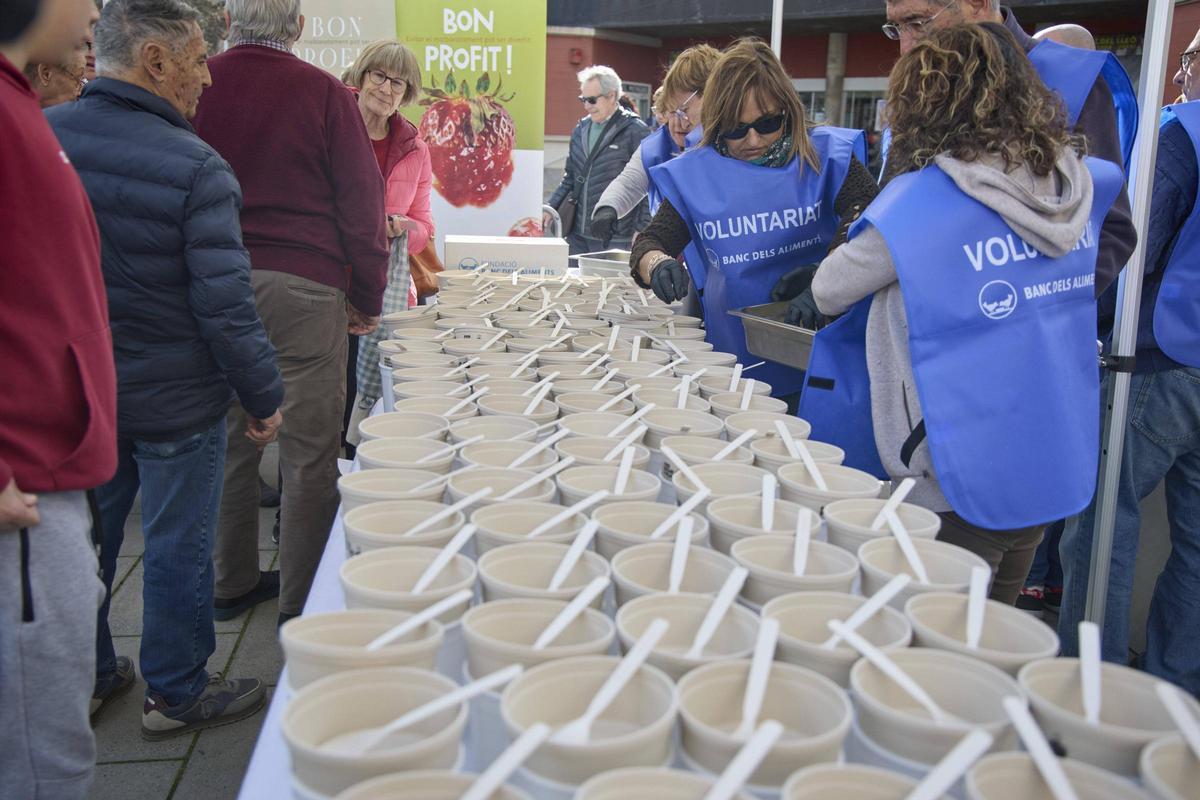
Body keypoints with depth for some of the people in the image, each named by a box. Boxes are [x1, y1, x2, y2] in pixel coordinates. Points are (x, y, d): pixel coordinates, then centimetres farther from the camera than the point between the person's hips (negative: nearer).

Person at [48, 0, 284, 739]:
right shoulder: (196, 167, -21)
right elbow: (225, 305, -22)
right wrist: (265, 396, -10)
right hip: (175, 400, -6)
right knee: (177, 547, 9)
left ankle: (84, 679, 37)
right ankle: (177, 694, 25)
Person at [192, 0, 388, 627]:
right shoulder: (325, 94, -4)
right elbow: (363, 202, -3)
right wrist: (368, 299, 6)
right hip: (303, 286, -4)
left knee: (229, 440, 13)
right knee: (309, 451, 3)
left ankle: (231, 583, 25)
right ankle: (301, 601, 11)